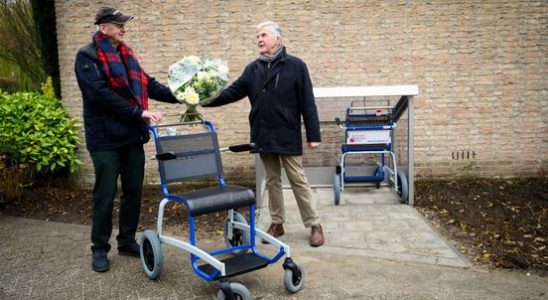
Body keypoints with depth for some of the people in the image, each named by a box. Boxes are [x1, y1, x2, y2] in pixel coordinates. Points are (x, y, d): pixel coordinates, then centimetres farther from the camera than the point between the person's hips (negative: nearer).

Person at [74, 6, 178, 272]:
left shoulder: (126, 54, 15)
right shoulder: (87, 56, -7)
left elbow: (148, 85, 13)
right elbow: (100, 93, -20)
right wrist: (139, 112, -24)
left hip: (132, 135, 7)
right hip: (106, 138, -7)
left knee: (133, 190, 11)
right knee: (105, 195, 1)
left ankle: (127, 241, 25)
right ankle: (100, 248, 16)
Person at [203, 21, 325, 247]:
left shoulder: (296, 66, -6)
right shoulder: (253, 69, 8)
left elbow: (307, 103, -7)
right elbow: (233, 92, 4)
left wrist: (313, 135, -10)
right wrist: (208, 100, -12)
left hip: (288, 136, -4)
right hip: (263, 136, 4)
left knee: (298, 180, 1)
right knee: (272, 181, 13)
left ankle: (314, 225, 12)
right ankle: (277, 223, 25)